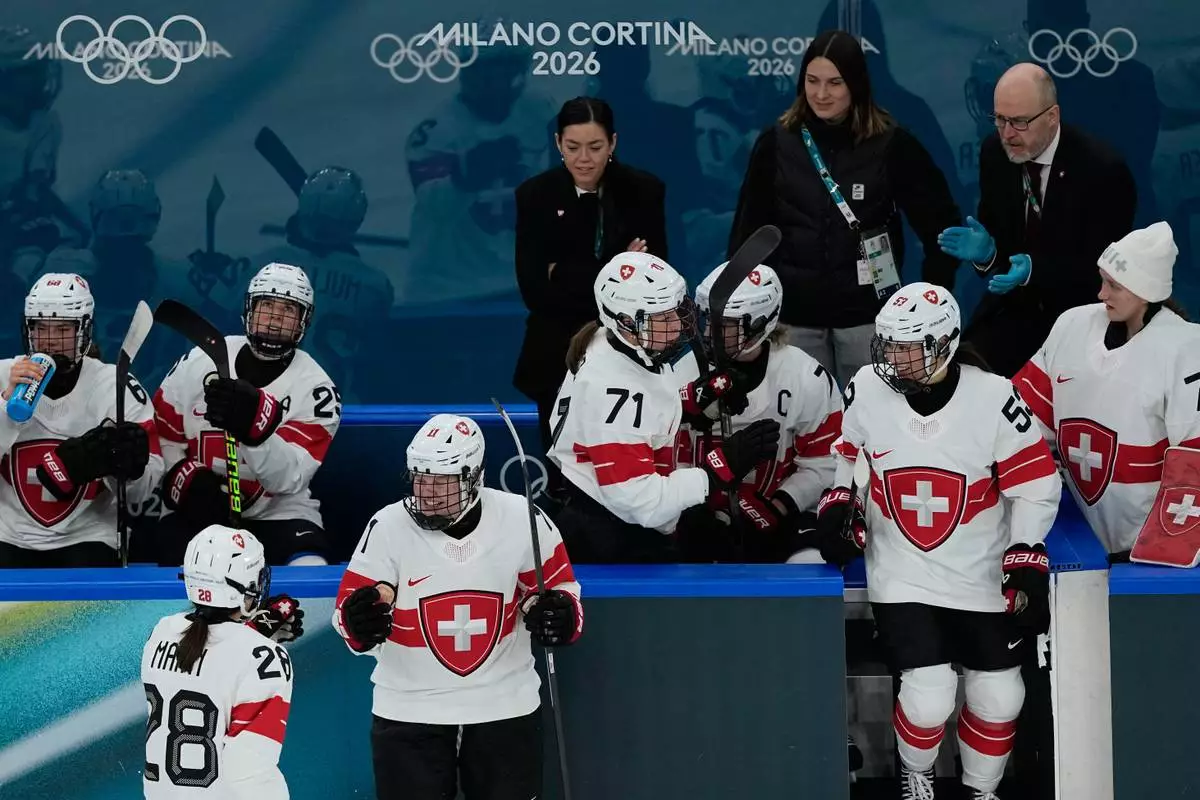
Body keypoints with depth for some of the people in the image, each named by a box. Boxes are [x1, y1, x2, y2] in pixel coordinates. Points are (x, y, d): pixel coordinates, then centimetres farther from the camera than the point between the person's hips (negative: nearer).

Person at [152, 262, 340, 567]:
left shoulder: (316, 389, -8)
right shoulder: (198, 362, -2)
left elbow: (289, 478, -21)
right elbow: (161, 435, 8)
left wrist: (254, 423, -39)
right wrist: (186, 480, -11)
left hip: (279, 514, -1)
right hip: (196, 511, 1)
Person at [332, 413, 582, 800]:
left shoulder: (521, 519, -9)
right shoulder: (389, 526, -12)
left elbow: (557, 586, 4)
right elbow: (350, 607, -9)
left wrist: (558, 613, -17)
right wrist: (359, 620, -31)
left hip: (505, 709, 1)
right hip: (409, 713, -1)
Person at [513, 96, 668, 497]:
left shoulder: (644, 191, -1)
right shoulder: (535, 196, -2)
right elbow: (536, 291, -9)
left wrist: (569, 278, -14)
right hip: (559, 357, 0)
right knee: (565, 474, 1)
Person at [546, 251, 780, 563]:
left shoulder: (636, 346, -1)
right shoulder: (611, 388, -27)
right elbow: (641, 502, -28)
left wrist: (696, 394, 2)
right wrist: (722, 466, -26)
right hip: (606, 547, -9)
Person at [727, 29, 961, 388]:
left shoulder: (891, 143, -3)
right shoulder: (777, 142, 2)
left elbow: (941, 221, 3)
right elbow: (749, 228, 6)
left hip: (866, 312, -1)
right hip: (794, 312, 1)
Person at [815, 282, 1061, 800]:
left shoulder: (993, 398, -17)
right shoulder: (866, 390, -11)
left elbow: (1035, 484, -10)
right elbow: (844, 449, 10)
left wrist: (1027, 560, -15)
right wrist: (838, 503, -2)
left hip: (984, 576, 1)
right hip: (902, 575, 0)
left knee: (999, 698, 6)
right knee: (928, 698, -12)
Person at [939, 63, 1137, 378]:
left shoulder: (1103, 170, -17)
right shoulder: (994, 152, -1)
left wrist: (1035, 270, -29)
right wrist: (985, 250, -15)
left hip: (1078, 314, -4)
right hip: (1012, 307, 5)